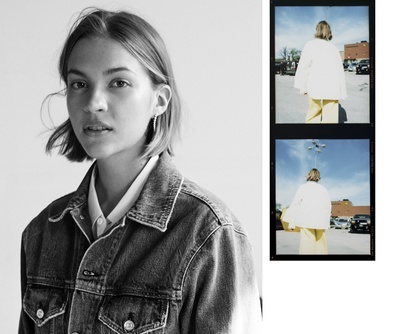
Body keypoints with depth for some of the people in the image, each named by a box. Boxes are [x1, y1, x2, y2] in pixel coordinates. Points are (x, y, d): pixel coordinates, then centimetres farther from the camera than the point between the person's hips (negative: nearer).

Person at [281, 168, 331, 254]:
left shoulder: (303, 187, 4)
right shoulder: (323, 189, 13)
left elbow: (295, 204, 0)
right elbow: (328, 206, 12)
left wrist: (291, 221, 1)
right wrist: (326, 220, 20)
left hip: (306, 221, -3)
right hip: (321, 221, 3)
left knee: (307, 247, -9)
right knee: (321, 246, 6)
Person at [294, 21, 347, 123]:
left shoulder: (311, 44, 3)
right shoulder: (334, 48, 13)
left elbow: (304, 66, -4)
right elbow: (340, 71, 10)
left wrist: (302, 86, -1)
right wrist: (343, 92, 12)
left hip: (316, 87, -2)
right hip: (332, 89, 2)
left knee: (313, 116, 8)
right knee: (331, 119, -2)